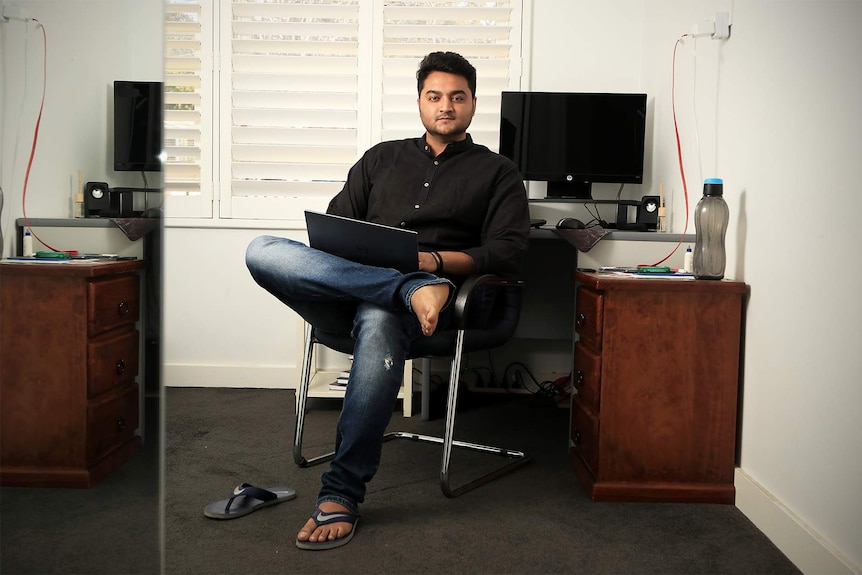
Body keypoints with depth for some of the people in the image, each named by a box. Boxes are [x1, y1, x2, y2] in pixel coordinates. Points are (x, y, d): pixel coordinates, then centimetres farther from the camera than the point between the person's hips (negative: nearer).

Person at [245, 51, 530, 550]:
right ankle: (415, 289, -33)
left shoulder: (497, 173, 17)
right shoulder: (383, 158, 28)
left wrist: (433, 259, -15)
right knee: (263, 250, -24)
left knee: (379, 323, -40)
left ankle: (342, 493, -31)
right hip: (342, 297, 4)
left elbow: (508, 255, 2)